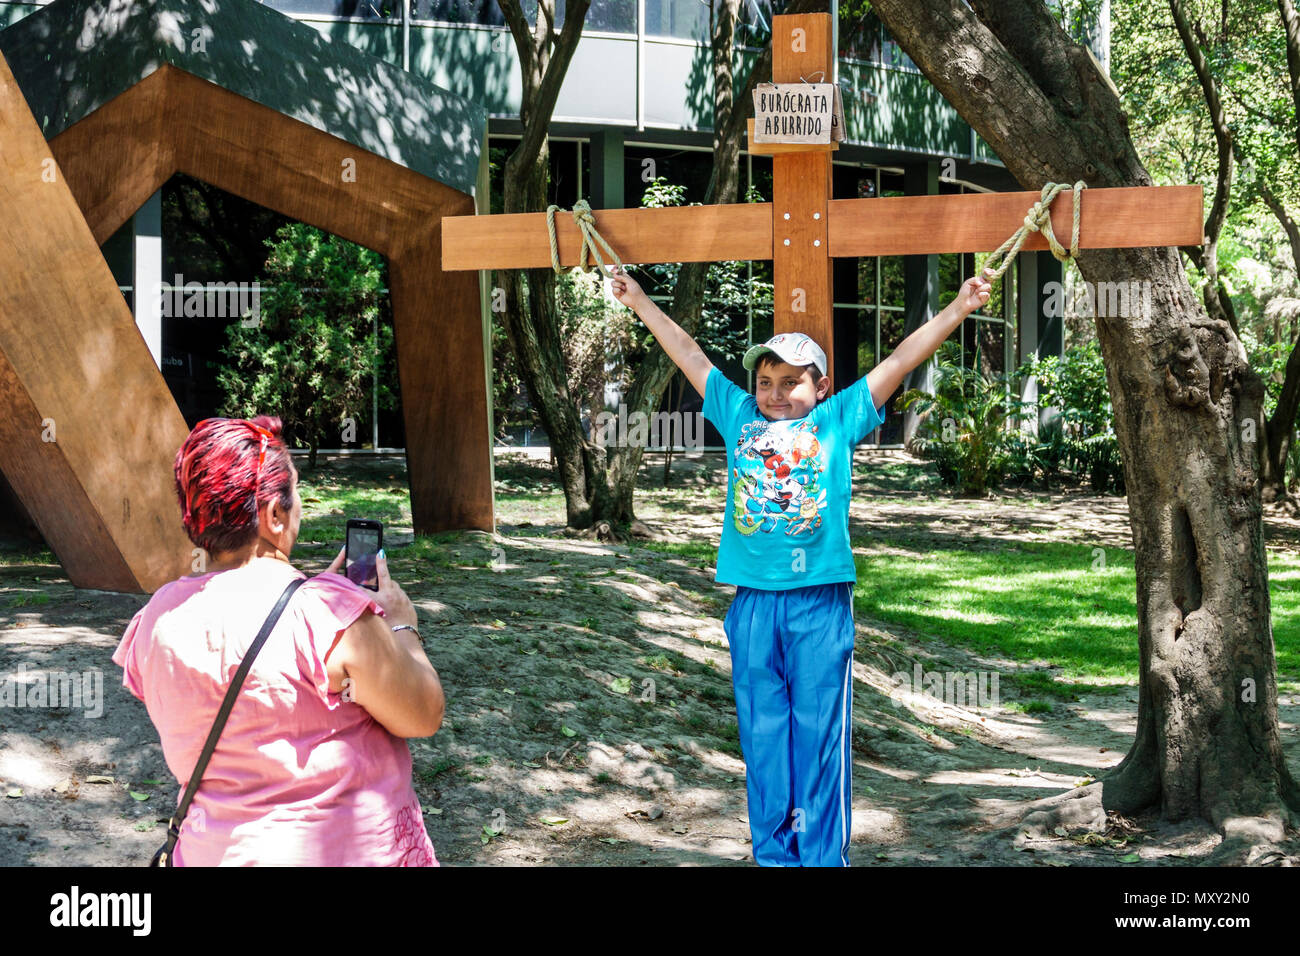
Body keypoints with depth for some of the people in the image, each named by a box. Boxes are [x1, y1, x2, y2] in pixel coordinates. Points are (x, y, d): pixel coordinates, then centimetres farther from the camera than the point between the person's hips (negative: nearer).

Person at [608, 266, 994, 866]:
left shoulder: (839, 420, 8)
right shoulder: (740, 417, 14)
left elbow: (901, 360, 7)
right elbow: (690, 356, 22)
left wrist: (957, 309, 3)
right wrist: (640, 303, 30)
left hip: (819, 600, -2)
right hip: (753, 600, 3)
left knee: (818, 734, 1)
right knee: (762, 734, 7)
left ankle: (823, 856, 7)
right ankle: (773, 855, 16)